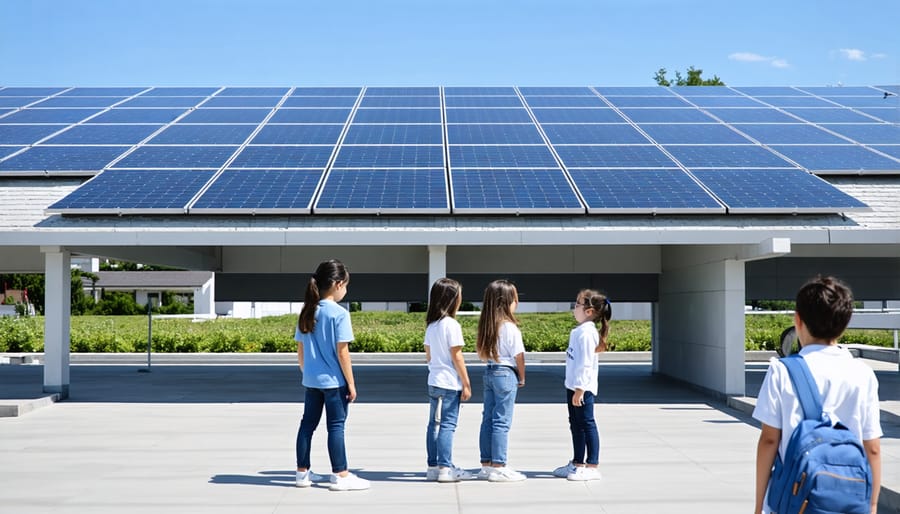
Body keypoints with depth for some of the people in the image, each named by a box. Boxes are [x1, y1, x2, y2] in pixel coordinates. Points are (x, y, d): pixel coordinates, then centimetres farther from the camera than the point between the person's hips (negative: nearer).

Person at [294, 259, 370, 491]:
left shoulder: (307, 312, 5)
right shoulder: (339, 313, -14)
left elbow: (300, 351, 9)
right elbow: (342, 352, -15)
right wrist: (351, 383, -9)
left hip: (311, 380, 6)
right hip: (333, 381, -6)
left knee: (308, 423, 13)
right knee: (336, 426, 0)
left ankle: (303, 472, 20)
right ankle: (340, 475, 6)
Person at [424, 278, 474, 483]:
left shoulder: (431, 325, 11)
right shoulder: (452, 325, -13)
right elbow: (456, 356, -14)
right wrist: (466, 383, -10)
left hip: (434, 381, 8)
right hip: (450, 383, -8)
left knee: (434, 424, 10)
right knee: (447, 425, -5)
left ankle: (433, 466, 15)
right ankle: (445, 468, -5)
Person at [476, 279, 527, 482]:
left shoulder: (486, 325, 7)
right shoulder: (510, 328, -16)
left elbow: (482, 352, 8)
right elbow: (518, 355, -11)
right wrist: (522, 377, 1)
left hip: (489, 372, 8)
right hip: (506, 374, -8)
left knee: (488, 419, 11)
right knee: (502, 422, -4)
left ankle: (487, 465, 18)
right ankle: (498, 467, -1)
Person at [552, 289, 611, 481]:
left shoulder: (586, 332, -17)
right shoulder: (578, 331, 14)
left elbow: (586, 363, -22)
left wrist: (580, 389, -22)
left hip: (583, 388, -10)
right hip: (574, 386, 10)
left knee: (587, 424, -4)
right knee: (575, 424, 17)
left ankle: (592, 466, 2)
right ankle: (577, 463, 29)